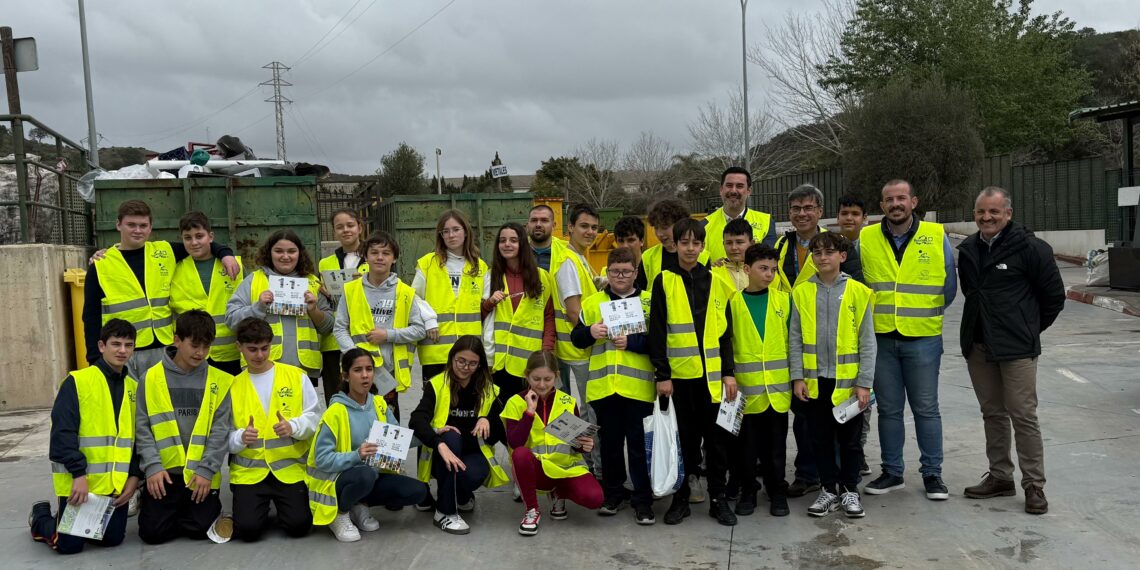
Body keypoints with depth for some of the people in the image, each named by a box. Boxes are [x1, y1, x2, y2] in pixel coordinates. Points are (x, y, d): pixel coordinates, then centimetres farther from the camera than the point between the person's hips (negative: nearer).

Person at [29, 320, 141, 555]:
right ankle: (41, 517, 32)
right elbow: (62, 432, -14)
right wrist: (79, 473, -18)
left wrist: (134, 476, 0)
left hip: (117, 484, 5)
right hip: (79, 481, -5)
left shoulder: (134, 387, 8)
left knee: (113, 539, 6)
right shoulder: (77, 381, -9)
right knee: (69, 544, -1)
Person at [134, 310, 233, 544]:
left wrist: (206, 470, -11)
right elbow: (143, 428, 0)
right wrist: (152, 466, -11)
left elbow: (220, 431, -2)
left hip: (202, 475, 0)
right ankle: (176, 509, 24)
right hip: (165, 473, 1)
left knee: (200, 528, -11)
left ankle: (209, 507, 22)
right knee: (152, 531, -8)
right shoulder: (152, 378, 0)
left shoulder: (219, 381, 0)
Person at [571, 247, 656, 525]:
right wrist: (590, 332, -10)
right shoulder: (592, 302, 10)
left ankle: (643, 499, 13)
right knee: (609, 442, 13)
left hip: (638, 387, -2)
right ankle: (614, 493, 26)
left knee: (640, 444, 3)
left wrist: (631, 341, -17)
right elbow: (576, 338, 10)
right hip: (603, 386, 3)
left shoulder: (649, 302, 2)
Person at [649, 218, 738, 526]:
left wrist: (729, 372, 4)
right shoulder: (664, 281, 0)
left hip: (712, 374, 2)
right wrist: (661, 374, -8)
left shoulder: (716, 283, 8)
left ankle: (718, 497, 19)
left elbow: (725, 332, 10)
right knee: (683, 437, 6)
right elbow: (656, 332, -3)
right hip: (678, 373, -2)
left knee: (716, 436, 7)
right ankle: (680, 497, 18)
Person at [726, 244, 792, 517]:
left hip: (778, 385, 1)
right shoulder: (733, 302, 1)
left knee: (776, 443, 9)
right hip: (746, 386, -1)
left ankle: (777, 492, 23)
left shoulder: (784, 300, 5)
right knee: (747, 443, 7)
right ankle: (747, 492, 22)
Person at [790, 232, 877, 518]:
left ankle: (849, 490, 25)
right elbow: (795, 338, 3)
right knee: (821, 439, 11)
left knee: (850, 439, 9)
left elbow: (867, 341, -2)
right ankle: (829, 489, 25)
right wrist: (797, 377, -3)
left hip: (849, 380, -1)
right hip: (815, 380, 2)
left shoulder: (858, 292, -3)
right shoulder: (801, 292, 2)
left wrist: (865, 382, -6)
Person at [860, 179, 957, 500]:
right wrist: (873, 314, 8)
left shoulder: (936, 236, -2)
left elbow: (949, 285, 8)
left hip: (923, 338, -1)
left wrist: (927, 314, 12)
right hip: (880, 338, 1)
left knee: (926, 409, 6)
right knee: (889, 409, 11)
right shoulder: (865, 239, 0)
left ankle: (932, 473, 19)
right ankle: (892, 472, 22)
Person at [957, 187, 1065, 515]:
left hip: (1017, 348, -6)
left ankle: (1034, 485, 6)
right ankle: (1000, 476, 24)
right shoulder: (968, 250, 9)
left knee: (1023, 416, -3)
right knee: (992, 414, 13)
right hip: (978, 346, 6)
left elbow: (1054, 295, -3)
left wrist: (1030, 328, 4)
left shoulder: (1030, 247, -9)